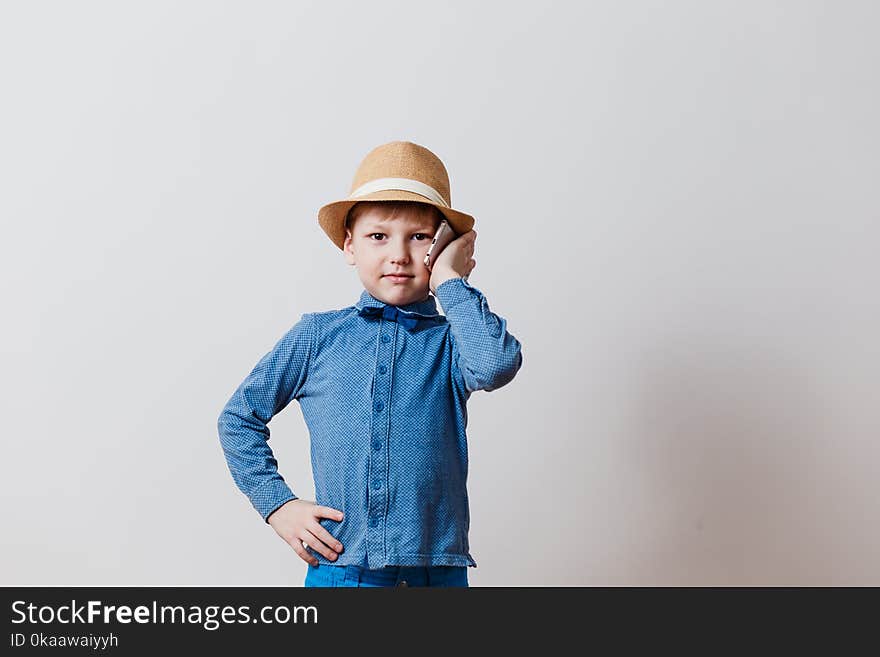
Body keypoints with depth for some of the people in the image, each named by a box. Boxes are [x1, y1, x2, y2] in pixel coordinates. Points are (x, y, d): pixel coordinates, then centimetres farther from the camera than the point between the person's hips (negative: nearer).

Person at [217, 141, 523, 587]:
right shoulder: (318, 336, 2)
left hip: (437, 571, 0)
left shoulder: (452, 340, 0)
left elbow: (497, 365, -24)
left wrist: (451, 281, -12)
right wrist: (277, 504, 0)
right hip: (337, 566, 0)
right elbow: (238, 418, 10)